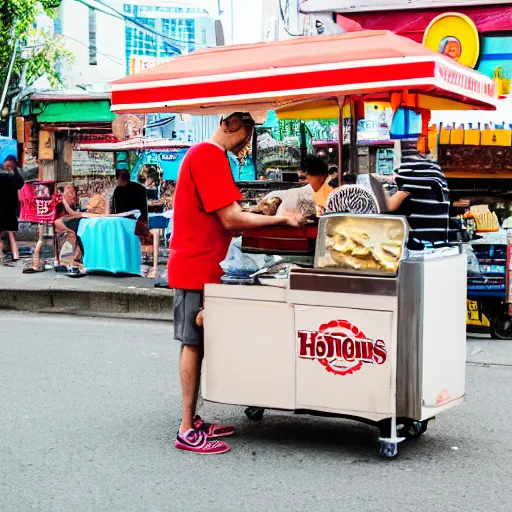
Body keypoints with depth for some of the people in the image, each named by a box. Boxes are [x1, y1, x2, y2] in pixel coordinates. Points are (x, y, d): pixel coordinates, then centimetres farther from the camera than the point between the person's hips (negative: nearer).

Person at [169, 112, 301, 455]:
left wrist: (259, 213, 10)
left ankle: (192, 422, 18)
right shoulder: (210, 157, -16)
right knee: (194, 343, -5)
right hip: (197, 267, -10)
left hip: (201, 266, 10)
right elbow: (230, 220, -20)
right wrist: (280, 219, -14)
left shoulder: (206, 155, 17)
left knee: (197, 343, 12)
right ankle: (188, 432, 0)